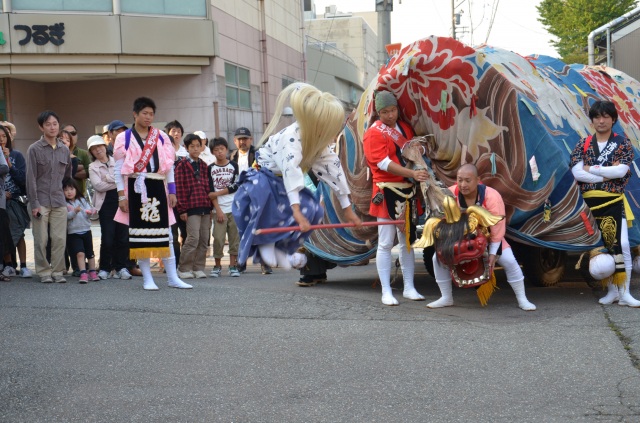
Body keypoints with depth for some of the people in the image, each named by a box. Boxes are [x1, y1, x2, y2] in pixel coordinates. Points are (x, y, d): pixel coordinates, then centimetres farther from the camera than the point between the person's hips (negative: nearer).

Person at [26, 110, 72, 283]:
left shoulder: (64, 150, 10)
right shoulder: (34, 149, -3)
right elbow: (31, 178, -6)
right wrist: (34, 203, -10)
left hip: (59, 201, 3)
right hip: (41, 201, -3)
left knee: (60, 239, 1)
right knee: (41, 240, 0)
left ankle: (57, 271, 10)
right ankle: (44, 272, 10)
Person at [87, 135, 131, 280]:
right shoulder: (93, 167, 8)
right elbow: (98, 185, -7)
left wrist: (108, 178, -7)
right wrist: (117, 183, -7)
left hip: (121, 201, 2)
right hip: (106, 203, -2)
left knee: (123, 237, -2)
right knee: (107, 238, -7)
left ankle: (121, 267, 8)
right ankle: (104, 268, 6)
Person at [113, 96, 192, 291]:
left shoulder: (161, 137, 10)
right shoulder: (124, 139, 2)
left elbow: (169, 166, 12)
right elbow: (118, 170, 0)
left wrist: (172, 191, 6)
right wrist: (121, 195, -6)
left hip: (158, 188, 3)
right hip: (136, 189, -2)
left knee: (164, 232, 3)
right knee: (140, 231, 1)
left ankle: (172, 277, 7)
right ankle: (147, 278, 8)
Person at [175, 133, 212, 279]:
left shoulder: (204, 166, 17)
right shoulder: (182, 165, 0)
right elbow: (179, 189, -5)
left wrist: (210, 207, 13)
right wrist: (182, 209, -10)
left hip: (205, 207, 6)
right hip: (191, 207, -6)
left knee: (204, 240, 4)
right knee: (193, 238, -11)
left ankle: (199, 268, 12)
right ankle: (184, 268, 0)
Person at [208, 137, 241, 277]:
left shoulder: (234, 166, 6)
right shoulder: (210, 168, 5)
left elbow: (235, 186, -3)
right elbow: (211, 191, 0)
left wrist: (217, 193, -9)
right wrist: (218, 209, -8)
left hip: (234, 208, 1)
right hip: (219, 209, -1)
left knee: (234, 237, 1)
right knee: (218, 237, -4)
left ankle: (233, 265, 9)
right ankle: (217, 266, 9)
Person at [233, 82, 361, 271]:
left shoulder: (319, 141, -5)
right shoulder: (291, 138, -32)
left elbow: (334, 170, -4)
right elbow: (290, 171, -44)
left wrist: (347, 208, -3)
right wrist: (297, 211, -55)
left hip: (283, 184, 8)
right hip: (263, 180, -8)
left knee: (313, 210, -5)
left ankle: (283, 247, 7)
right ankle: (264, 243, -15)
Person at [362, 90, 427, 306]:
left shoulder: (405, 127, 14)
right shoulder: (373, 133, -9)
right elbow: (384, 163, -18)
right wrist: (412, 173, -27)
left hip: (408, 191, 7)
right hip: (387, 192, -7)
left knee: (408, 241, 12)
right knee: (386, 243, -4)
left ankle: (409, 288, 20)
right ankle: (386, 292, 1)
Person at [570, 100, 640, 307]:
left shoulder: (622, 143, 3)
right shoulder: (583, 144, 7)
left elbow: (621, 171, -12)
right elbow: (576, 172, -7)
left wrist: (591, 169, -8)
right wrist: (608, 174, -11)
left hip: (614, 202, -2)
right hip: (590, 202, 3)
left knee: (621, 245, -11)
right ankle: (612, 290, 15)